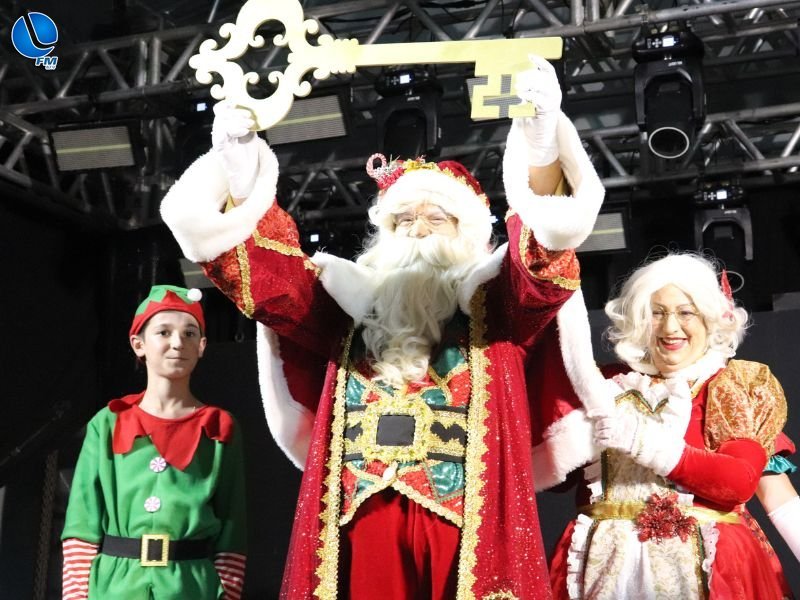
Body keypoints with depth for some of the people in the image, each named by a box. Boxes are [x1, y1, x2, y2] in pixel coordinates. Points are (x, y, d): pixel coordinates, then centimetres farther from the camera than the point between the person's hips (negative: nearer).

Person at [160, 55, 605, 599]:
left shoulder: (494, 301, 11)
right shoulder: (349, 301, 17)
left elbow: (554, 229, -5)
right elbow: (271, 269, 6)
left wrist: (543, 145, -23)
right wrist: (240, 175, -9)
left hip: (463, 517, -1)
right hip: (362, 514, 2)